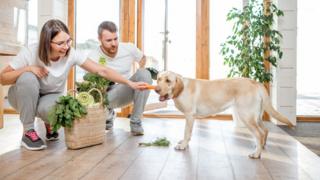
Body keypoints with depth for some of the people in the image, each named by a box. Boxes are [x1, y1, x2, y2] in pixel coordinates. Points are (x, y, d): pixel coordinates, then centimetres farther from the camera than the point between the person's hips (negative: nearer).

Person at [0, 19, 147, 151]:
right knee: (28, 78, -34)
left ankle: (49, 123, 6)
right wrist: (27, 69, -34)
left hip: (51, 97, 0)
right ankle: (28, 132, -17)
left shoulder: (71, 55, -23)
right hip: (25, 97, 0)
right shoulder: (29, 53, -27)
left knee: (48, 108, -36)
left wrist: (130, 83, -31)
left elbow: (102, 71, -25)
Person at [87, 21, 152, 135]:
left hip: (127, 91, 2)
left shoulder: (129, 49, -9)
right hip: (108, 95, -1)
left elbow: (142, 58, 13)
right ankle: (109, 114, 6)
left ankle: (135, 121, -19)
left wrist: (140, 77, -1)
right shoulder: (92, 57, -16)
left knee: (144, 74, -27)